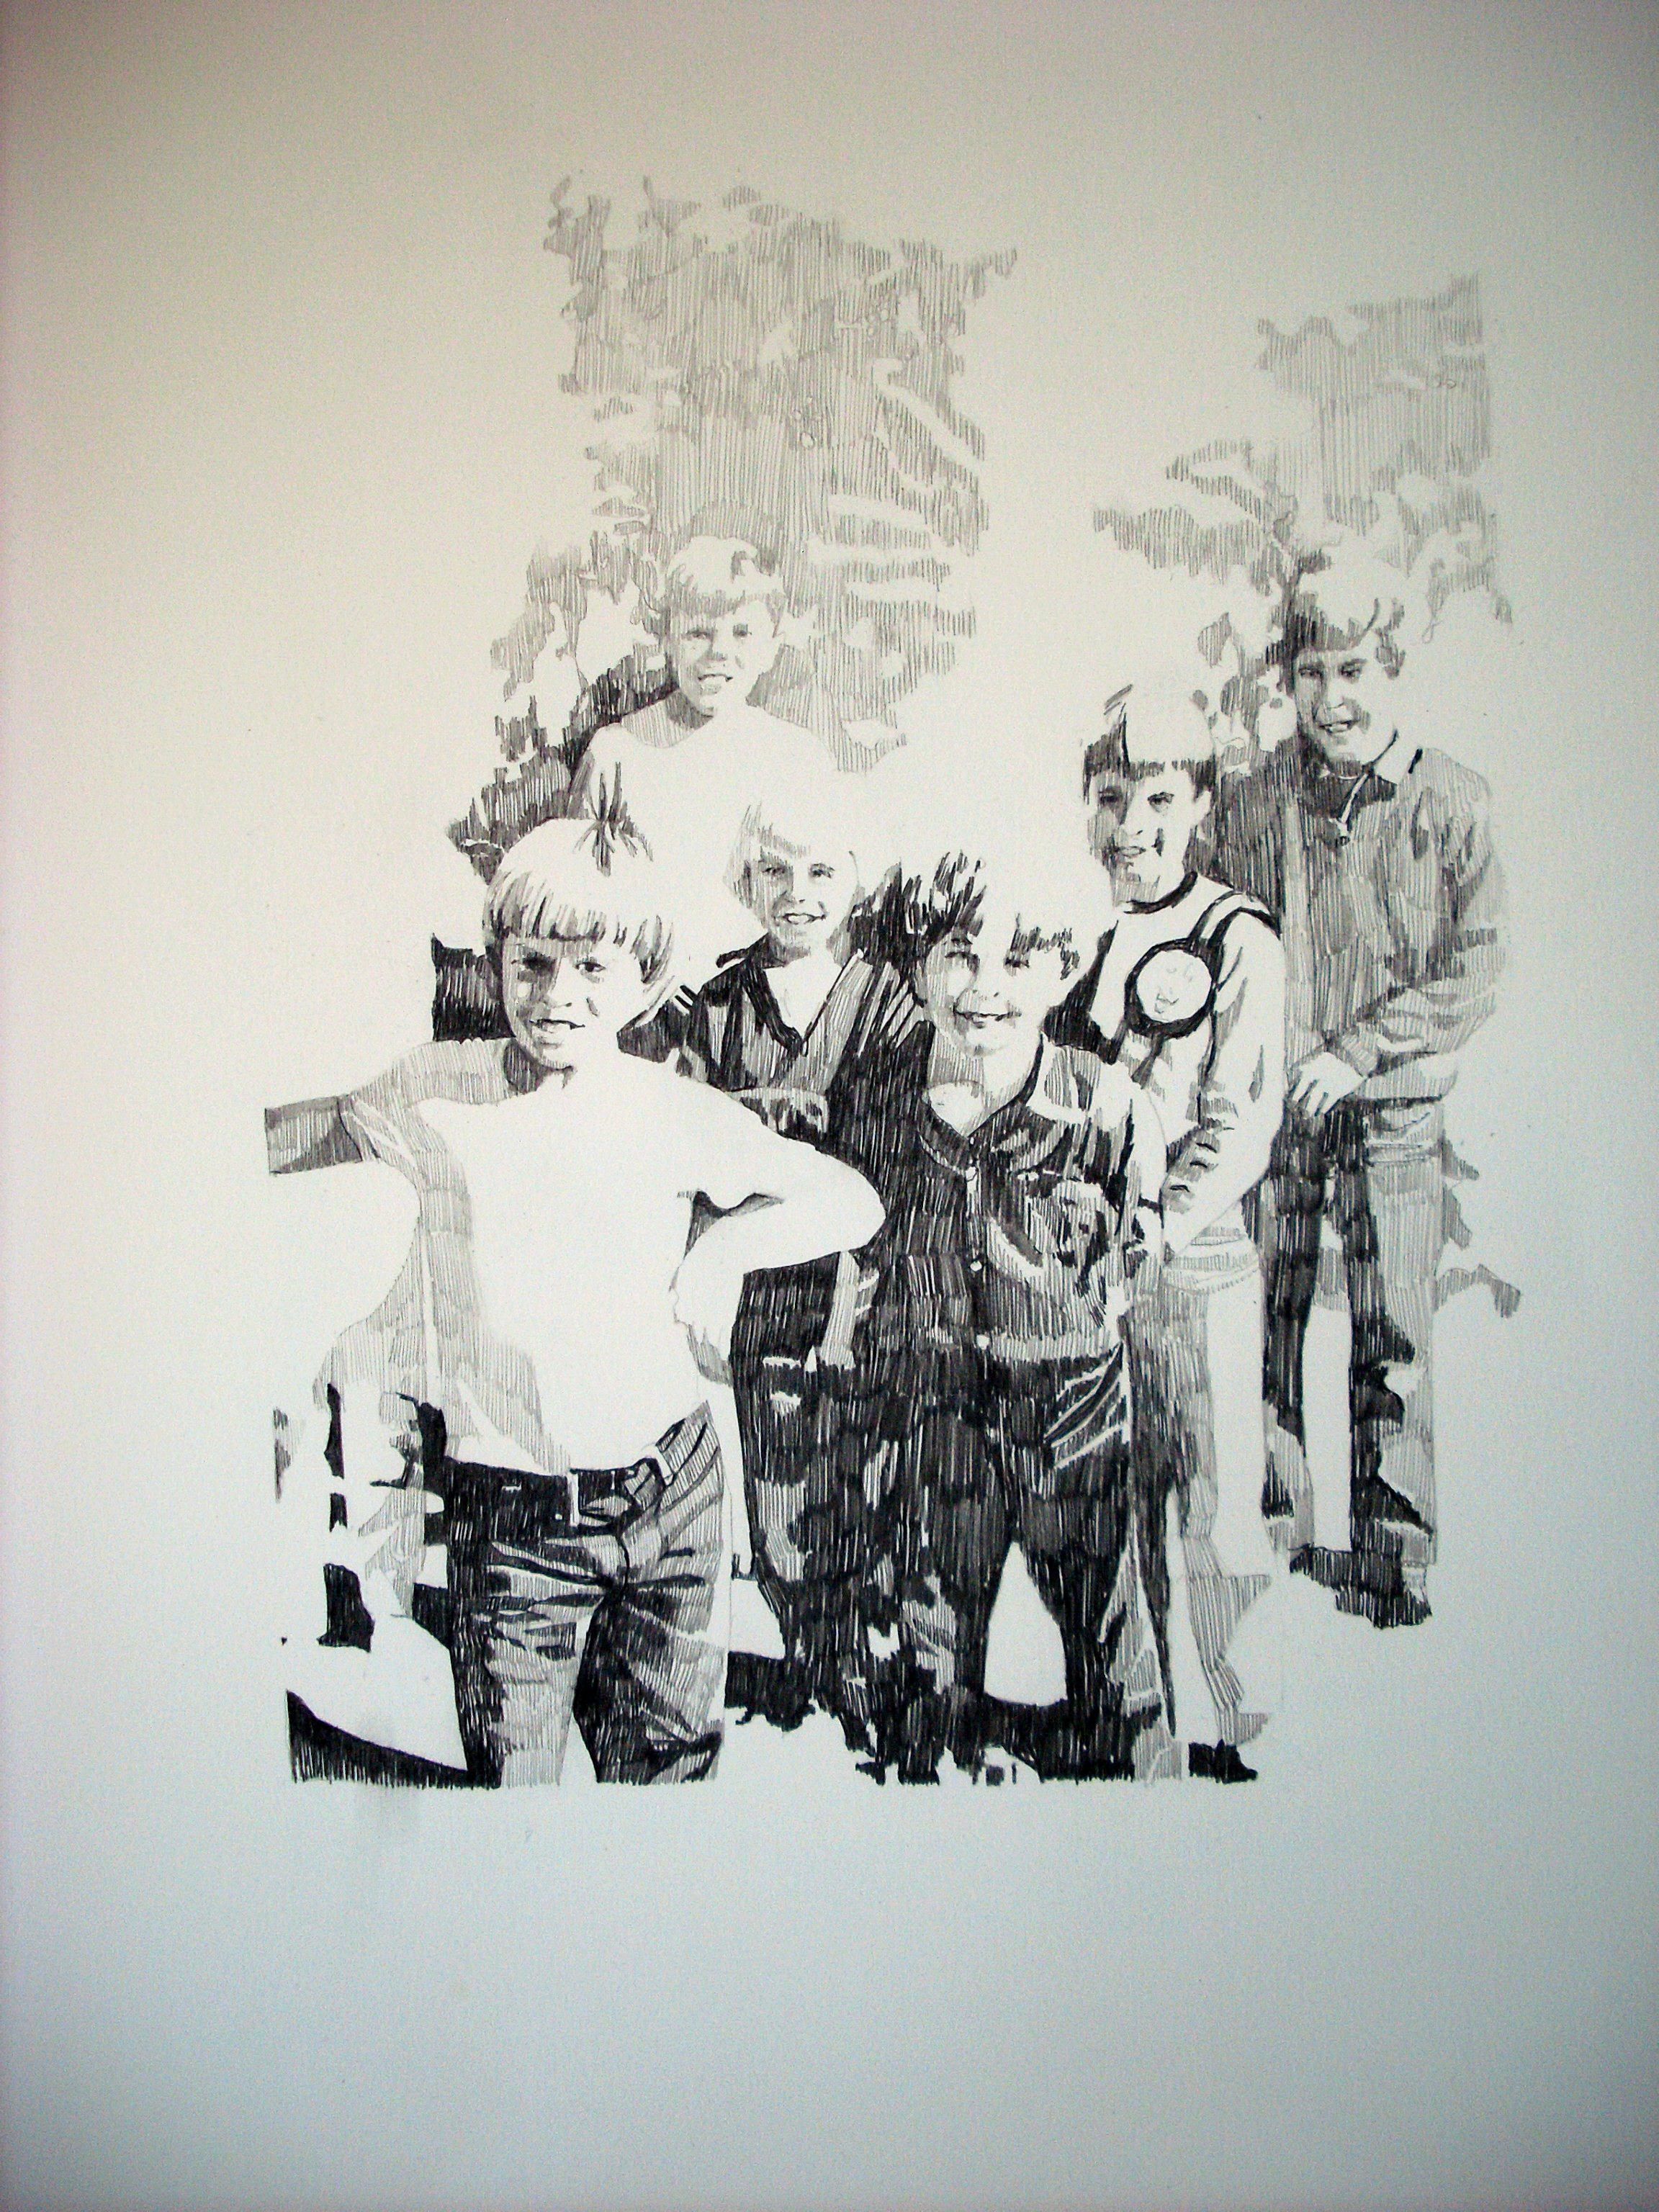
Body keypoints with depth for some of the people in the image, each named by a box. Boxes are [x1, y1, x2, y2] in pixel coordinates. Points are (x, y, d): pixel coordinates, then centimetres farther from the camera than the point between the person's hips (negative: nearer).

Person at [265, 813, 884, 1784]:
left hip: (669, 1492, 1)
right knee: (511, 1774, 5)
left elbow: (853, 1202, 6)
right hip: (510, 1516, -1)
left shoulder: (672, 1110, -1)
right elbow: (259, 1138, 9)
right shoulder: (434, 1093, -1)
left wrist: (725, 1243, -6)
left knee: (669, 1756, 15)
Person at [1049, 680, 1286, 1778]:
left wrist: (1152, 1230, -18)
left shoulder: (1241, 939, -4)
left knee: (1221, 1518, 2)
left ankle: (1234, 1735, 21)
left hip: (1201, 1264, -3)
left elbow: (1241, 1124, -8)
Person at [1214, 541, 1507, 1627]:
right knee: (1262, 1323, 6)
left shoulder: (1451, 803, -3)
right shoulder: (1251, 804, 5)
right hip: (1272, 1106, 2)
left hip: (1393, 1111, -2)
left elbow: (1477, 974, -4)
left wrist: (1356, 1051, -13)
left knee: (1394, 1341, 3)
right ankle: (1272, 1529, 23)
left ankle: (1394, 1558, 17)